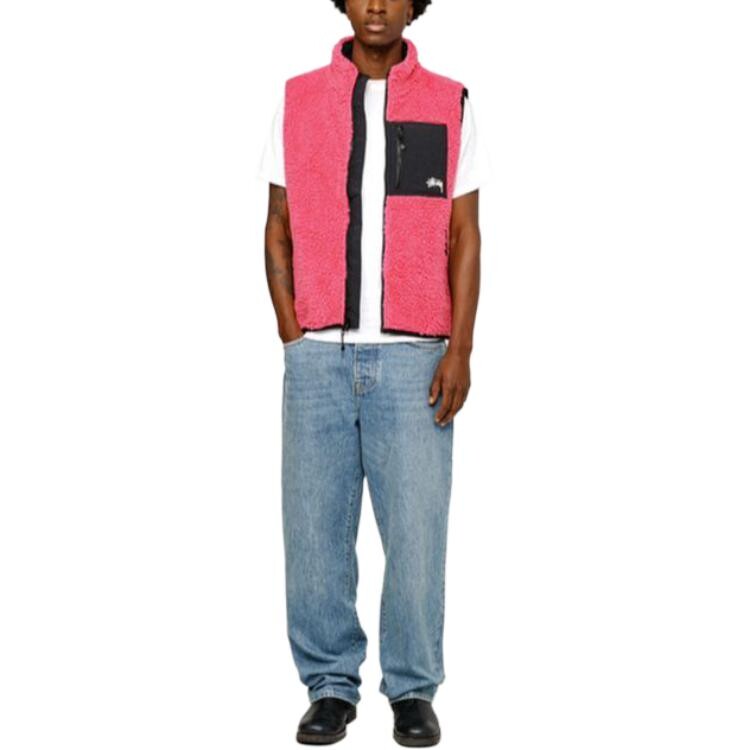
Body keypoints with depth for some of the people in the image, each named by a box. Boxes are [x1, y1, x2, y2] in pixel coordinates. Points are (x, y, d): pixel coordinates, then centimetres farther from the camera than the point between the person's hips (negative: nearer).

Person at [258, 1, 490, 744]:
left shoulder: (450, 105, 3)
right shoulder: (298, 100, 5)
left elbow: (465, 237, 2)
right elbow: (279, 230, 8)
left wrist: (460, 350, -8)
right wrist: (292, 339, -2)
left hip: (414, 356, -1)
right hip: (320, 356, 1)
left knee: (417, 530, 0)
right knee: (315, 526, 4)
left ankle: (413, 690, 16)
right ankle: (330, 687, 18)